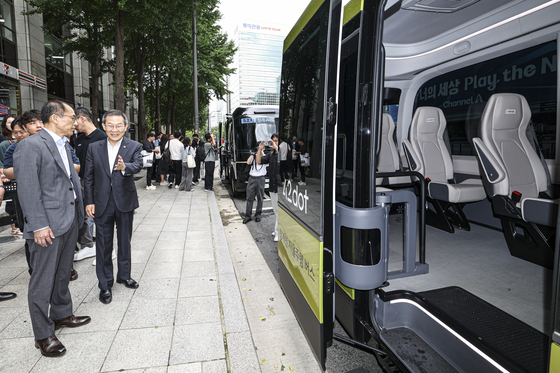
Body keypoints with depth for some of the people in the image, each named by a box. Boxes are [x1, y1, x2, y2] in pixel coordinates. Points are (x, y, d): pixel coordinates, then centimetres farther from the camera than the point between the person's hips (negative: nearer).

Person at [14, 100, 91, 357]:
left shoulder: (63, 146, 13)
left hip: (69, 220, 9)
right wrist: (39, 225, -20)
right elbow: (28, 189, -18)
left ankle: (62, 314, 38)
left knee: (63, 273, 21)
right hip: (48, 226, -8)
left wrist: (79, 213, 13)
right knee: (43, 280, 4)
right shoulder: (30, 146, -14)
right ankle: (43, 334, 17)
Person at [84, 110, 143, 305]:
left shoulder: (134, 147, -4)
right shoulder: (94, 148, 2)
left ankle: (124, 275, 34)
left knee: (124, 241, 15)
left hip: (125, 202, -1)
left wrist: (125, 167, -45)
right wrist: (89, 202, 0)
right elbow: (88, 177, 5)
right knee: (104, 245, 6)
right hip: (102, 203, 1)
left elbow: (138, 165, -23)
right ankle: (105, 285, 19)